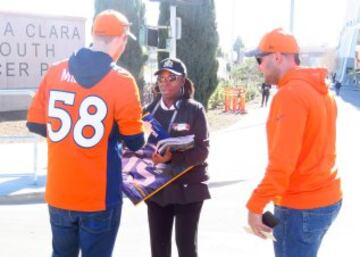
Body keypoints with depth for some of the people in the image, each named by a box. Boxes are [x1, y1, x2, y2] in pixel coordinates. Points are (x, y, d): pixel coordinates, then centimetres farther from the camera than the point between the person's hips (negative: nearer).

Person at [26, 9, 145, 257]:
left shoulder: (55, 72, 0)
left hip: (59, 192, 5)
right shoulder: (121, 81, -12)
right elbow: (135, 143, -9)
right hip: (99, 195, -4)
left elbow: (35, 124, 6)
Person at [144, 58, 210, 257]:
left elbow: (202, 150, -14)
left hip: (187, 187, -4)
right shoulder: (149, 110, 5)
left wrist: (172, 157, -28)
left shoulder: (195, 110, -7)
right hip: (157, 188, 4)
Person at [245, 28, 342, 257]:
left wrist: (255, 205, -19)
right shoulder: (320, 91, 10)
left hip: (300, 207, -9)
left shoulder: (290, 94, -19)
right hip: (325, 198, 9)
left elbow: (282, 162, -24)